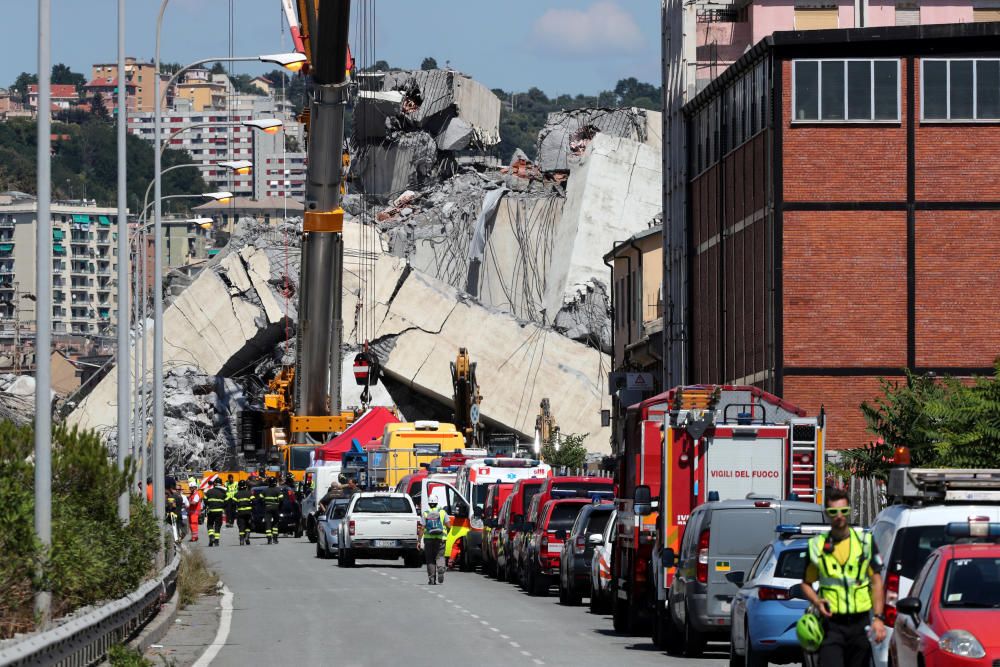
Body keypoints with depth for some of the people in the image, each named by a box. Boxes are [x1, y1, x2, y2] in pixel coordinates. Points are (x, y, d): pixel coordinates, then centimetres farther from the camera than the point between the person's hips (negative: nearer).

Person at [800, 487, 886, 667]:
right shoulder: (817, 545, 5)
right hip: (831, 622, -1)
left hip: (860, 624, 1)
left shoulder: (865, 541, 6)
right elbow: (806, 583, 12)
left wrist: (878, 617, -5)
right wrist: (817, 602, -10)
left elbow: (877, 581, 5)